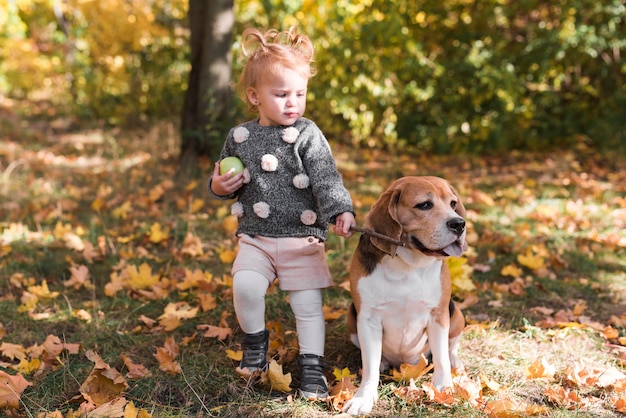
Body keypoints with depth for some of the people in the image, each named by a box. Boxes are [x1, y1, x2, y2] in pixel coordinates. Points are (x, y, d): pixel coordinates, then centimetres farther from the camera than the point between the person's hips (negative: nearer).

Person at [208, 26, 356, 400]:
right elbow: (227, 183, 19)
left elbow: (327, 178, -15)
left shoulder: (308, 135, -5)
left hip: (303, 238, -2)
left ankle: (312, 367, 16)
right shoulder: (240, 137, 5)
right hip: (256, 238, 2)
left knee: (308, 303, 0)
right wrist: (219, 186, -4)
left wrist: (341, 211, -31)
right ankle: (255, 341, 8)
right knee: (245, 286, -19)